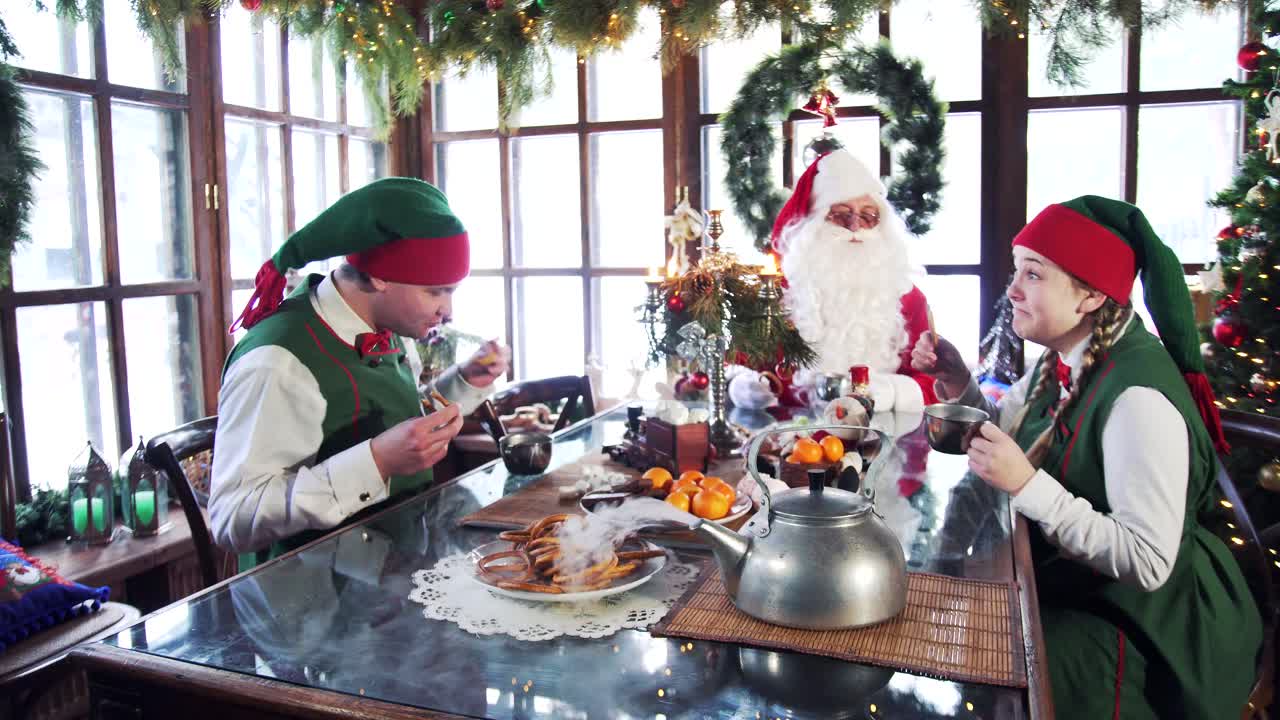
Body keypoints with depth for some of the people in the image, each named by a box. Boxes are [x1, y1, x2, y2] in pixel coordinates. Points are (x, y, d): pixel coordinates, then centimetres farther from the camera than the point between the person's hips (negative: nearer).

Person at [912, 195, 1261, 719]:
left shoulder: (1138, 397, -28)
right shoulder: (1063, 361, -2)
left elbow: (1148, 563, -28)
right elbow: (1002, 434, 13)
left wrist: (1028, 485, -35)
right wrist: (956, 381, -4)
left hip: (1143, 626, -7)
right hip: (1066, 585, 8)